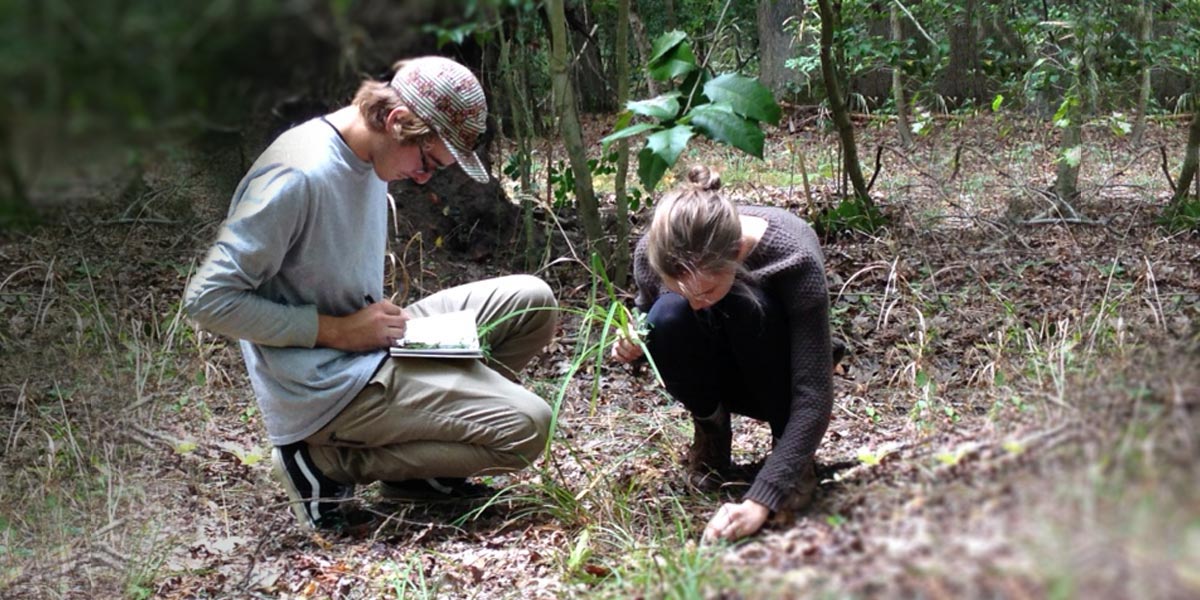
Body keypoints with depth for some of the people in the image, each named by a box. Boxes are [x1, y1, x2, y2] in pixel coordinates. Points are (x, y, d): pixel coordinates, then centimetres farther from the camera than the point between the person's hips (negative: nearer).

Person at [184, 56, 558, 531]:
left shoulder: (372, 156, 7)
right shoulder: (298, 175, -22)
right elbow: (208, 299, -22)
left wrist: (382, 319, 1)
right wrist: (337, 331, -20)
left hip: (368, 345, 9)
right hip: (322, 384, -9)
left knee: (532, 300, 6)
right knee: (524, 427, -17)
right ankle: (327, 462, -6)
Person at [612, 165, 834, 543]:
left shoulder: (795, 257, -36)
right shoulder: (652, 253, -26)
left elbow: (814, 394, -36)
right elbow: (645, 312, 0)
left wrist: (760, 501, -45)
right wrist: (633, 342, -26)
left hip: (776, 376, -2)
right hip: (717, 375, 2)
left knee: (747, 304, -34)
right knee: (668, 315, -31)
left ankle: (791, 455, -13)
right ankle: (711, 431, -3)